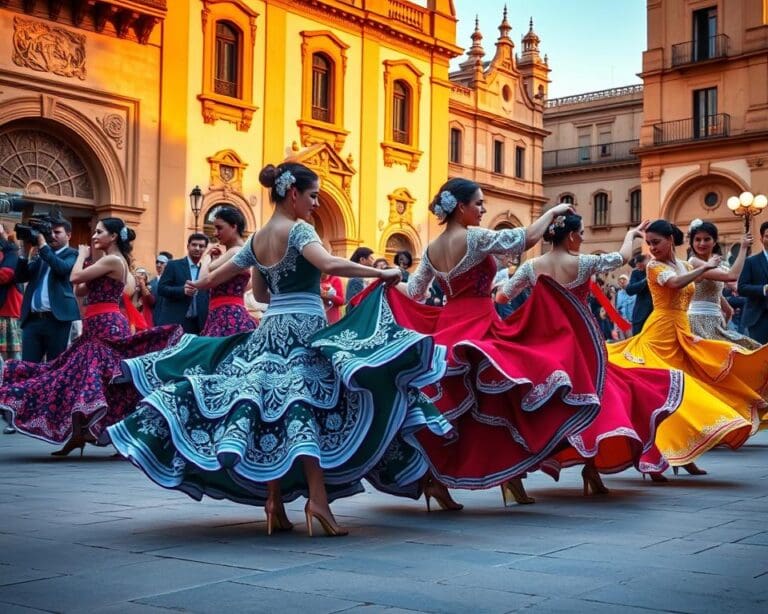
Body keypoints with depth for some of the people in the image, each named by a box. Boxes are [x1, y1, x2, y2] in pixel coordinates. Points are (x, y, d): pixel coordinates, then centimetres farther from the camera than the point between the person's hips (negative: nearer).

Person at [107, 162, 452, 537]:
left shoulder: (257, 238, 13)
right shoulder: (298, 229, -9)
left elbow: (260, 293, 21)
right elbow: (328, 264, -26)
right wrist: (381, 273, -21)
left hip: (270, 332, 7)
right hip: (304, 332, -7)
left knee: (271, 414, 6)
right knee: (304, 411, -10)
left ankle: (274, 506, 8)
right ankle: (317, 498, -16)